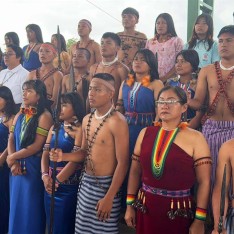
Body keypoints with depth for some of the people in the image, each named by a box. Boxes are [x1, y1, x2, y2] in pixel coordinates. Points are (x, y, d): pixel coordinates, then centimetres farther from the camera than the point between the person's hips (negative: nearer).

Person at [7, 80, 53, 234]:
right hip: (17, 168, 7)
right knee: (16, 205, 14)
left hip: (33, 168, -6)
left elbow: (37, 146, -16)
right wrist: (13, 162, -9)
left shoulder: (44, 116, -10)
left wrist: (12, 157, -9)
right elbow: (11, 140, 7)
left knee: (30, 207, 3)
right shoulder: (20, 115, 12)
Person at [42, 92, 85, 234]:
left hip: (69, 184, -6)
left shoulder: (79, 129, -12)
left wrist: (57, 181, -15)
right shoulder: (54, 128, 10)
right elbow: (45, 153, 6)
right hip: (51, 184, 7)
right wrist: (45, 176, -8)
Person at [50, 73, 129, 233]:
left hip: (106, 184, -7)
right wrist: (63, 157, -2)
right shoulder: (87, 119, 6)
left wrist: (109, 197, -19)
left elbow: (123, 163, -18)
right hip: (86, 183, 7)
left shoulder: (117, 122, -18)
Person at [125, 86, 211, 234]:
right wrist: (130, 205, 6)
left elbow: (204, 181, -9)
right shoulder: (145, 133, 2)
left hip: (179, 211, -3)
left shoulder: (195, 138, -9)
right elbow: (135, 171, 7)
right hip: (145, 208, 3)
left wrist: (200, 219, -10)